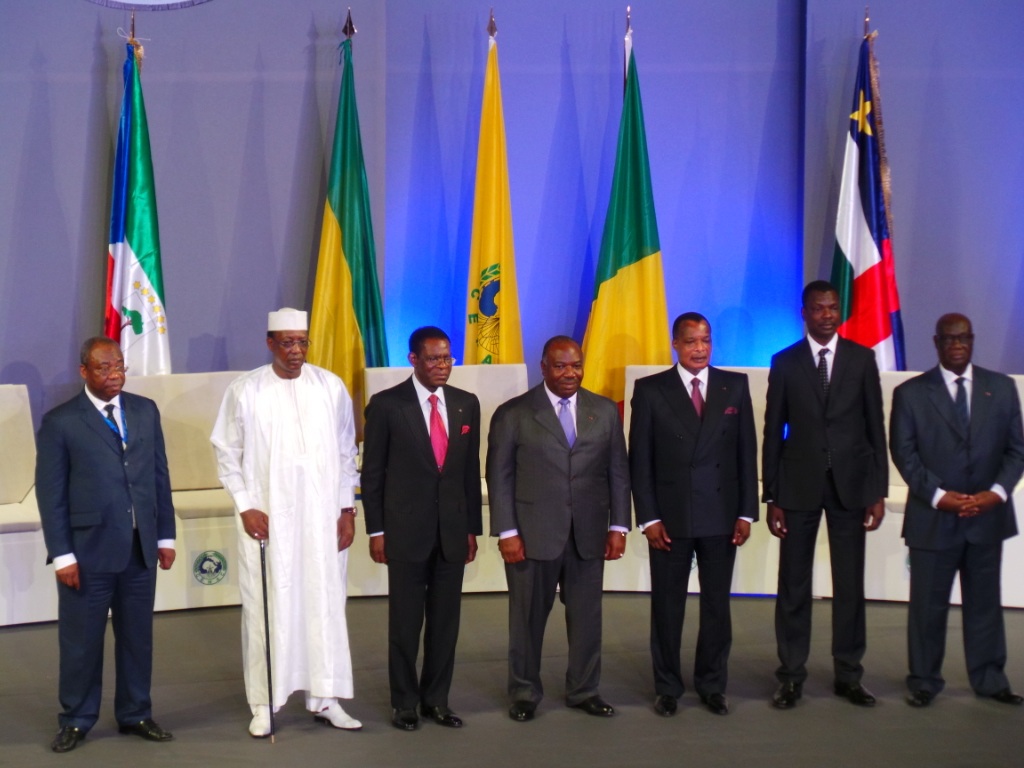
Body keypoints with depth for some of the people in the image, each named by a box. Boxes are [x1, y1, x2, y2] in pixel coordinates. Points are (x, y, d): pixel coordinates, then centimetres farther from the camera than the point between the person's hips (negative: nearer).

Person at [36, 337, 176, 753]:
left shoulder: (146, 411, 8)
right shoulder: (59, 422, -4)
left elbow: (160, 476, 11)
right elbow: (50, 493, -5)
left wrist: (165, 535, 8)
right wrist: (62, 554, -9)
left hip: (141, 548, 4)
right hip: (88, 550, -4)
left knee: (138, 636, 12)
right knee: (81, 641, 6)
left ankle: (136, 714, 26)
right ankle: (76, 721, 21)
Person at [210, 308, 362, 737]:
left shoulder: (331, 387, 1)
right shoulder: (245, 391, -3)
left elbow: (346, 452, 7)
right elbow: (227, 454, 2)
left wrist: (347, 509, 4)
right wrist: (245, 507, -6)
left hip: (322, 515, 2)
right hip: (265, 517, -2)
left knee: (325, 603, 5)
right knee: (267, 607, 2)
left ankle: (325, 699, 14)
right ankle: (263, 704, 10)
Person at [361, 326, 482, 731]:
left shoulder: (467, 404, 6)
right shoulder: (387, 405, -6)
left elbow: (471, 470, 10)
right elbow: (372, 473, -3)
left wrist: (473, 527, 9)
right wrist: (376, 531, -6)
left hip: (452, 530, 4)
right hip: (406, 530, -4)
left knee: (446, 621, 8)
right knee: (405, 622, 5)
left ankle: (436, 700, 20)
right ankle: (404, 703, 17)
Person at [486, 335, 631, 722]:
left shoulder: (605, 411, 8)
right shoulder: (513, 414, -1)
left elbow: (618, 471, 9)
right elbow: (499, 477, -2)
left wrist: (618, 526, 3)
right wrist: (506, 532, -7)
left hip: (588, 535, 3)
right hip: (533, 534, -2)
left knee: (586, 616, 9)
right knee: (528, 617, 6)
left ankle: (584, 690, 24)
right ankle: (524, 694, 21)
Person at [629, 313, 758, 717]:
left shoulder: (735, 386, 5)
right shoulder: (650, 390, -1)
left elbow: (747, 452, 5)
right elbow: (640, 460, -2)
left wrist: (747, 512, 0)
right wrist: (648, 517, -8)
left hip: (721, 514, 2)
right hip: (670, 515, -1)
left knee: (717, 603, 8)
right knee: (667, 605, 6)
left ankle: (712, 684, 21)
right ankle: (667, 687, 18)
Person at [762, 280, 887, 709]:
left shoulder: (862, 358, 4)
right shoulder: (785, 362, 3)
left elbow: (875, 428, 4)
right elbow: (773, 432, 3)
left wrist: (878, 492, -1)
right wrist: (771, 498, -1)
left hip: (850, 483, 1)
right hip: (799, 484, 0)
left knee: (850, 584, 5)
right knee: (794, 585, 3)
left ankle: (848, 676, 15)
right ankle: (791, 677, 12)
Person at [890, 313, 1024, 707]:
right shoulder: (911, 393, 1)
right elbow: (904, 453, -3)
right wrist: (939, 495, -13)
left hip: (987, 516, 2)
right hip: (933, 518, -2)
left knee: (984, 601, 10)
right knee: (928, 604, 4)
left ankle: (989, 679, 21)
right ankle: (924, 681, 15)